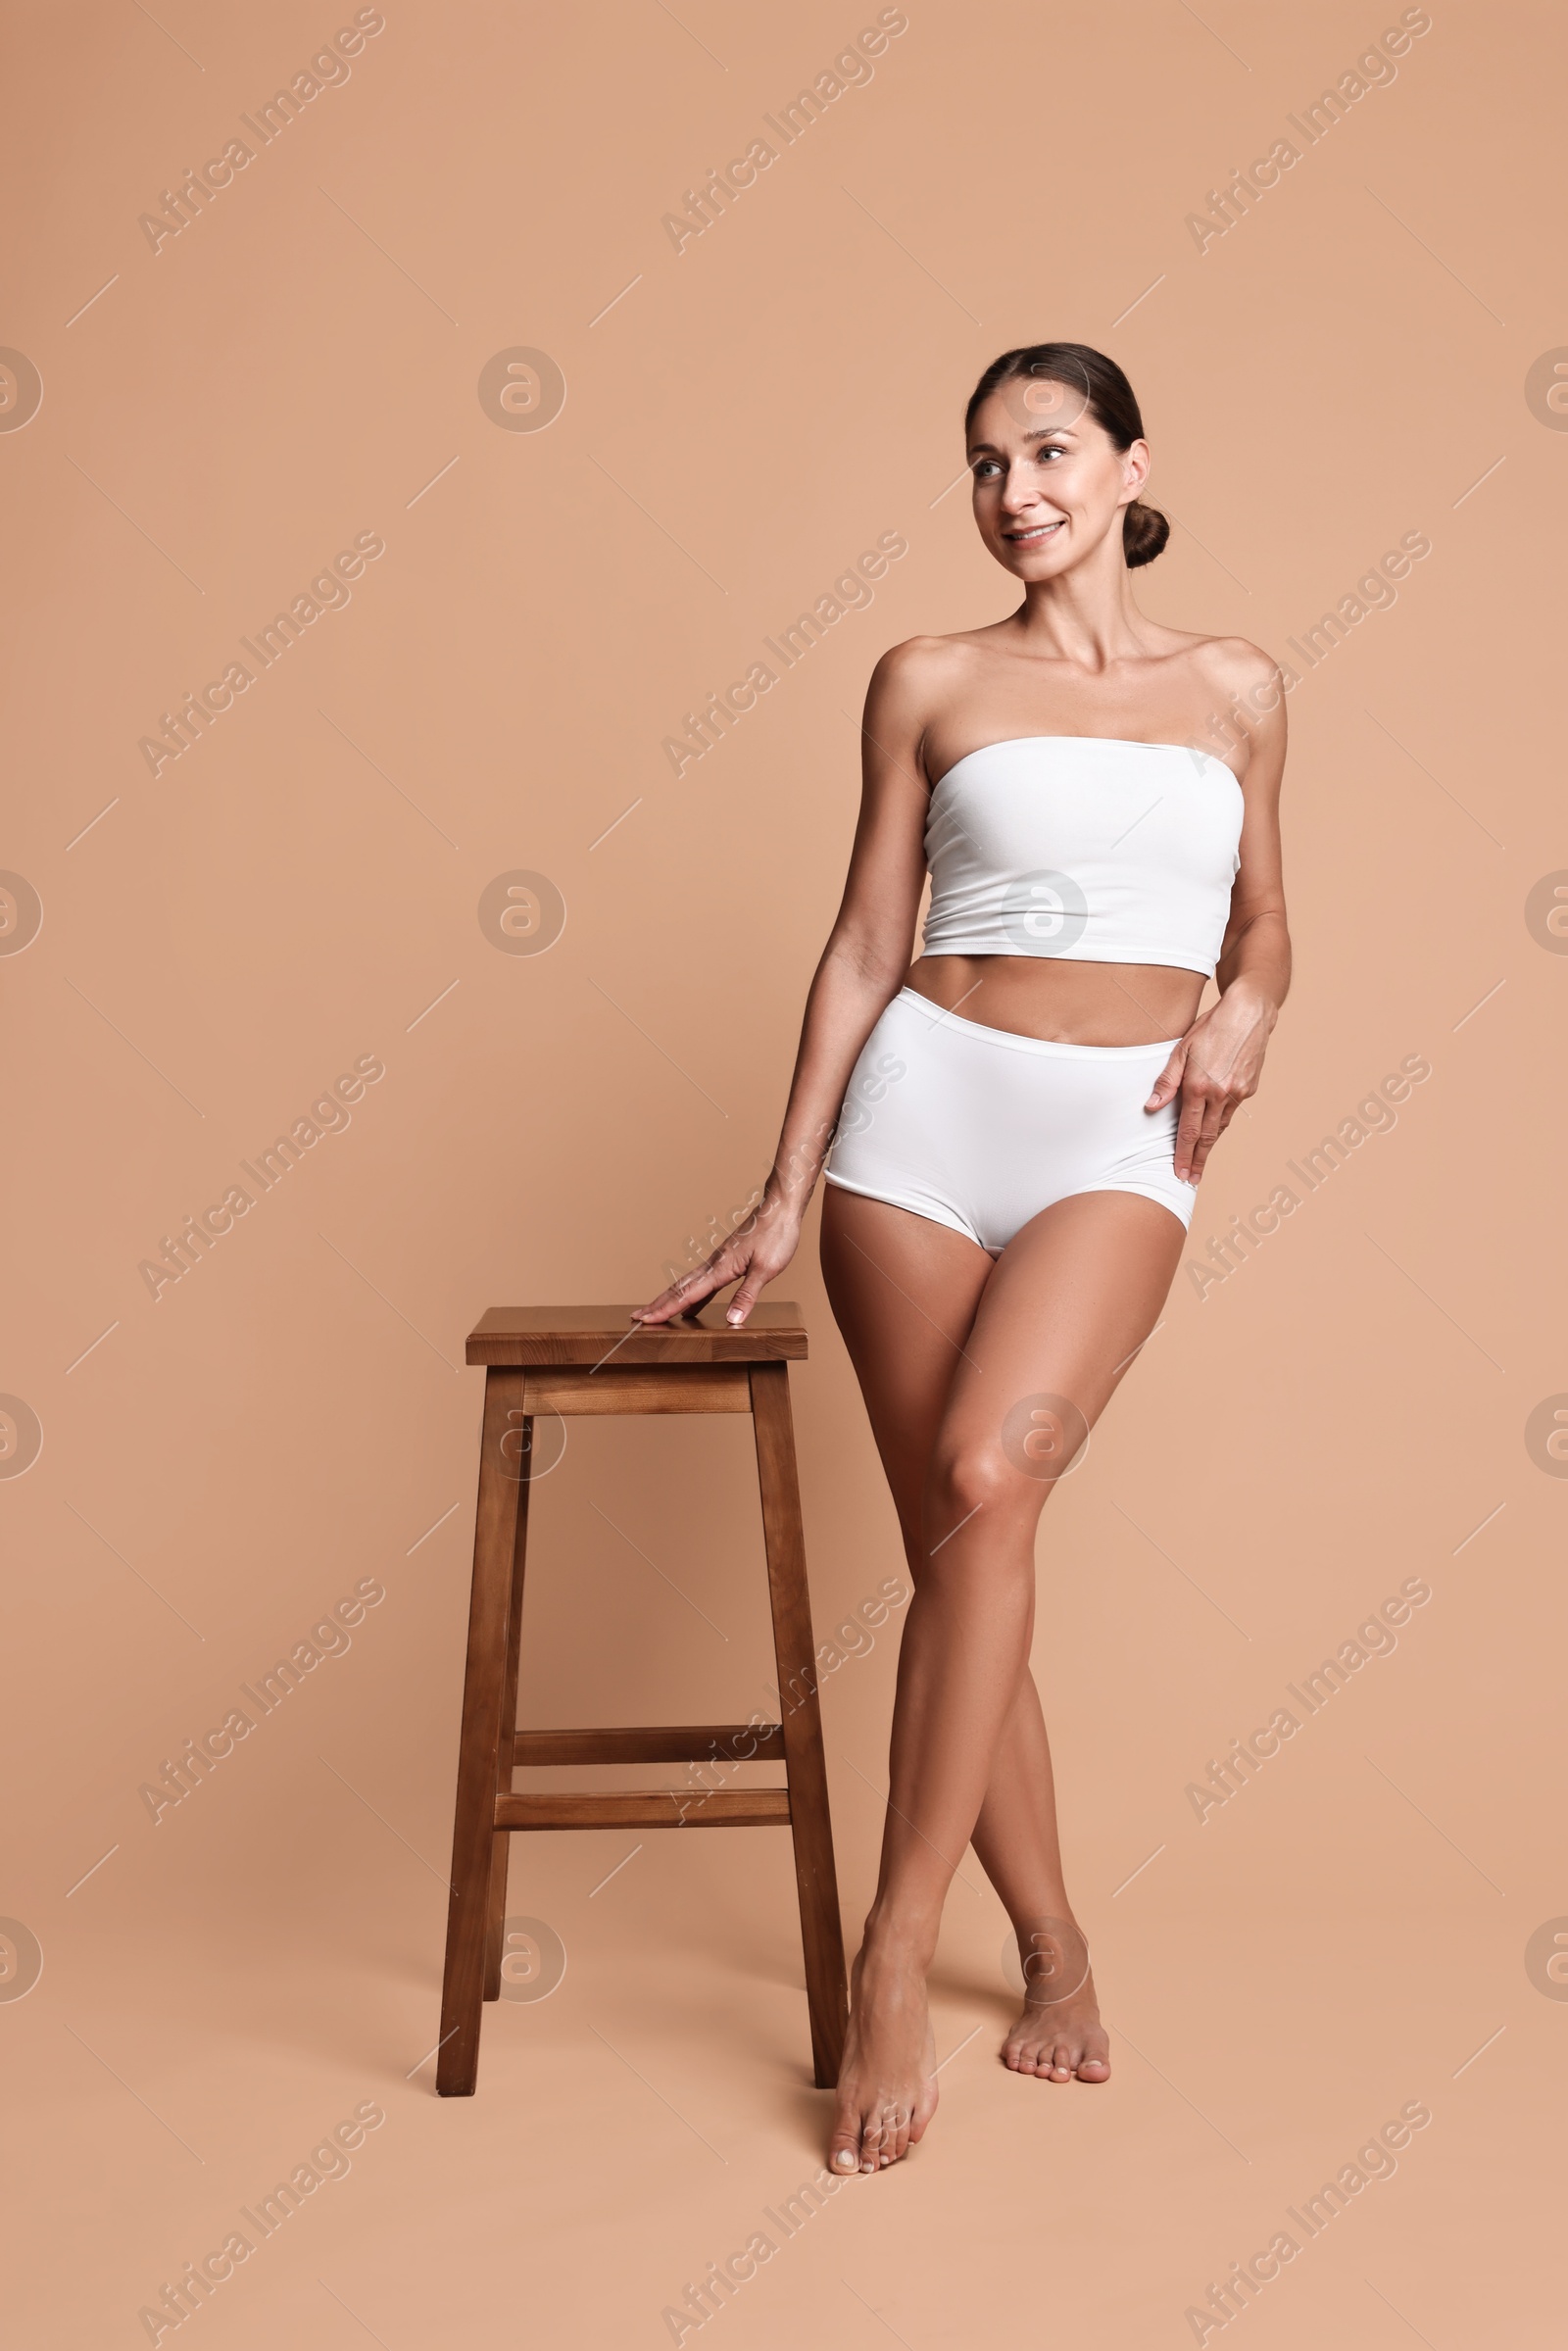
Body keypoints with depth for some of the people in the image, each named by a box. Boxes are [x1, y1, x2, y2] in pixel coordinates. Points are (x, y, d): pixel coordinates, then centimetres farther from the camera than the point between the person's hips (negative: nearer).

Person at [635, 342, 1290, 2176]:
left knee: (987, 1477, -25)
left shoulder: (1238, 689, 12)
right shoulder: (930, 684, 8)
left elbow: (1263, 931, 21)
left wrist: (1242, 1011, -3)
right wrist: (778, 1201, 6)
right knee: (958, 1538, 1)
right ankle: (1054, 1946, 20)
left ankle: (893, 1955, -13)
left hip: (1120, 1142, 0)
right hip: (930, 1106, 1)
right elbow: (866, 944, 9)